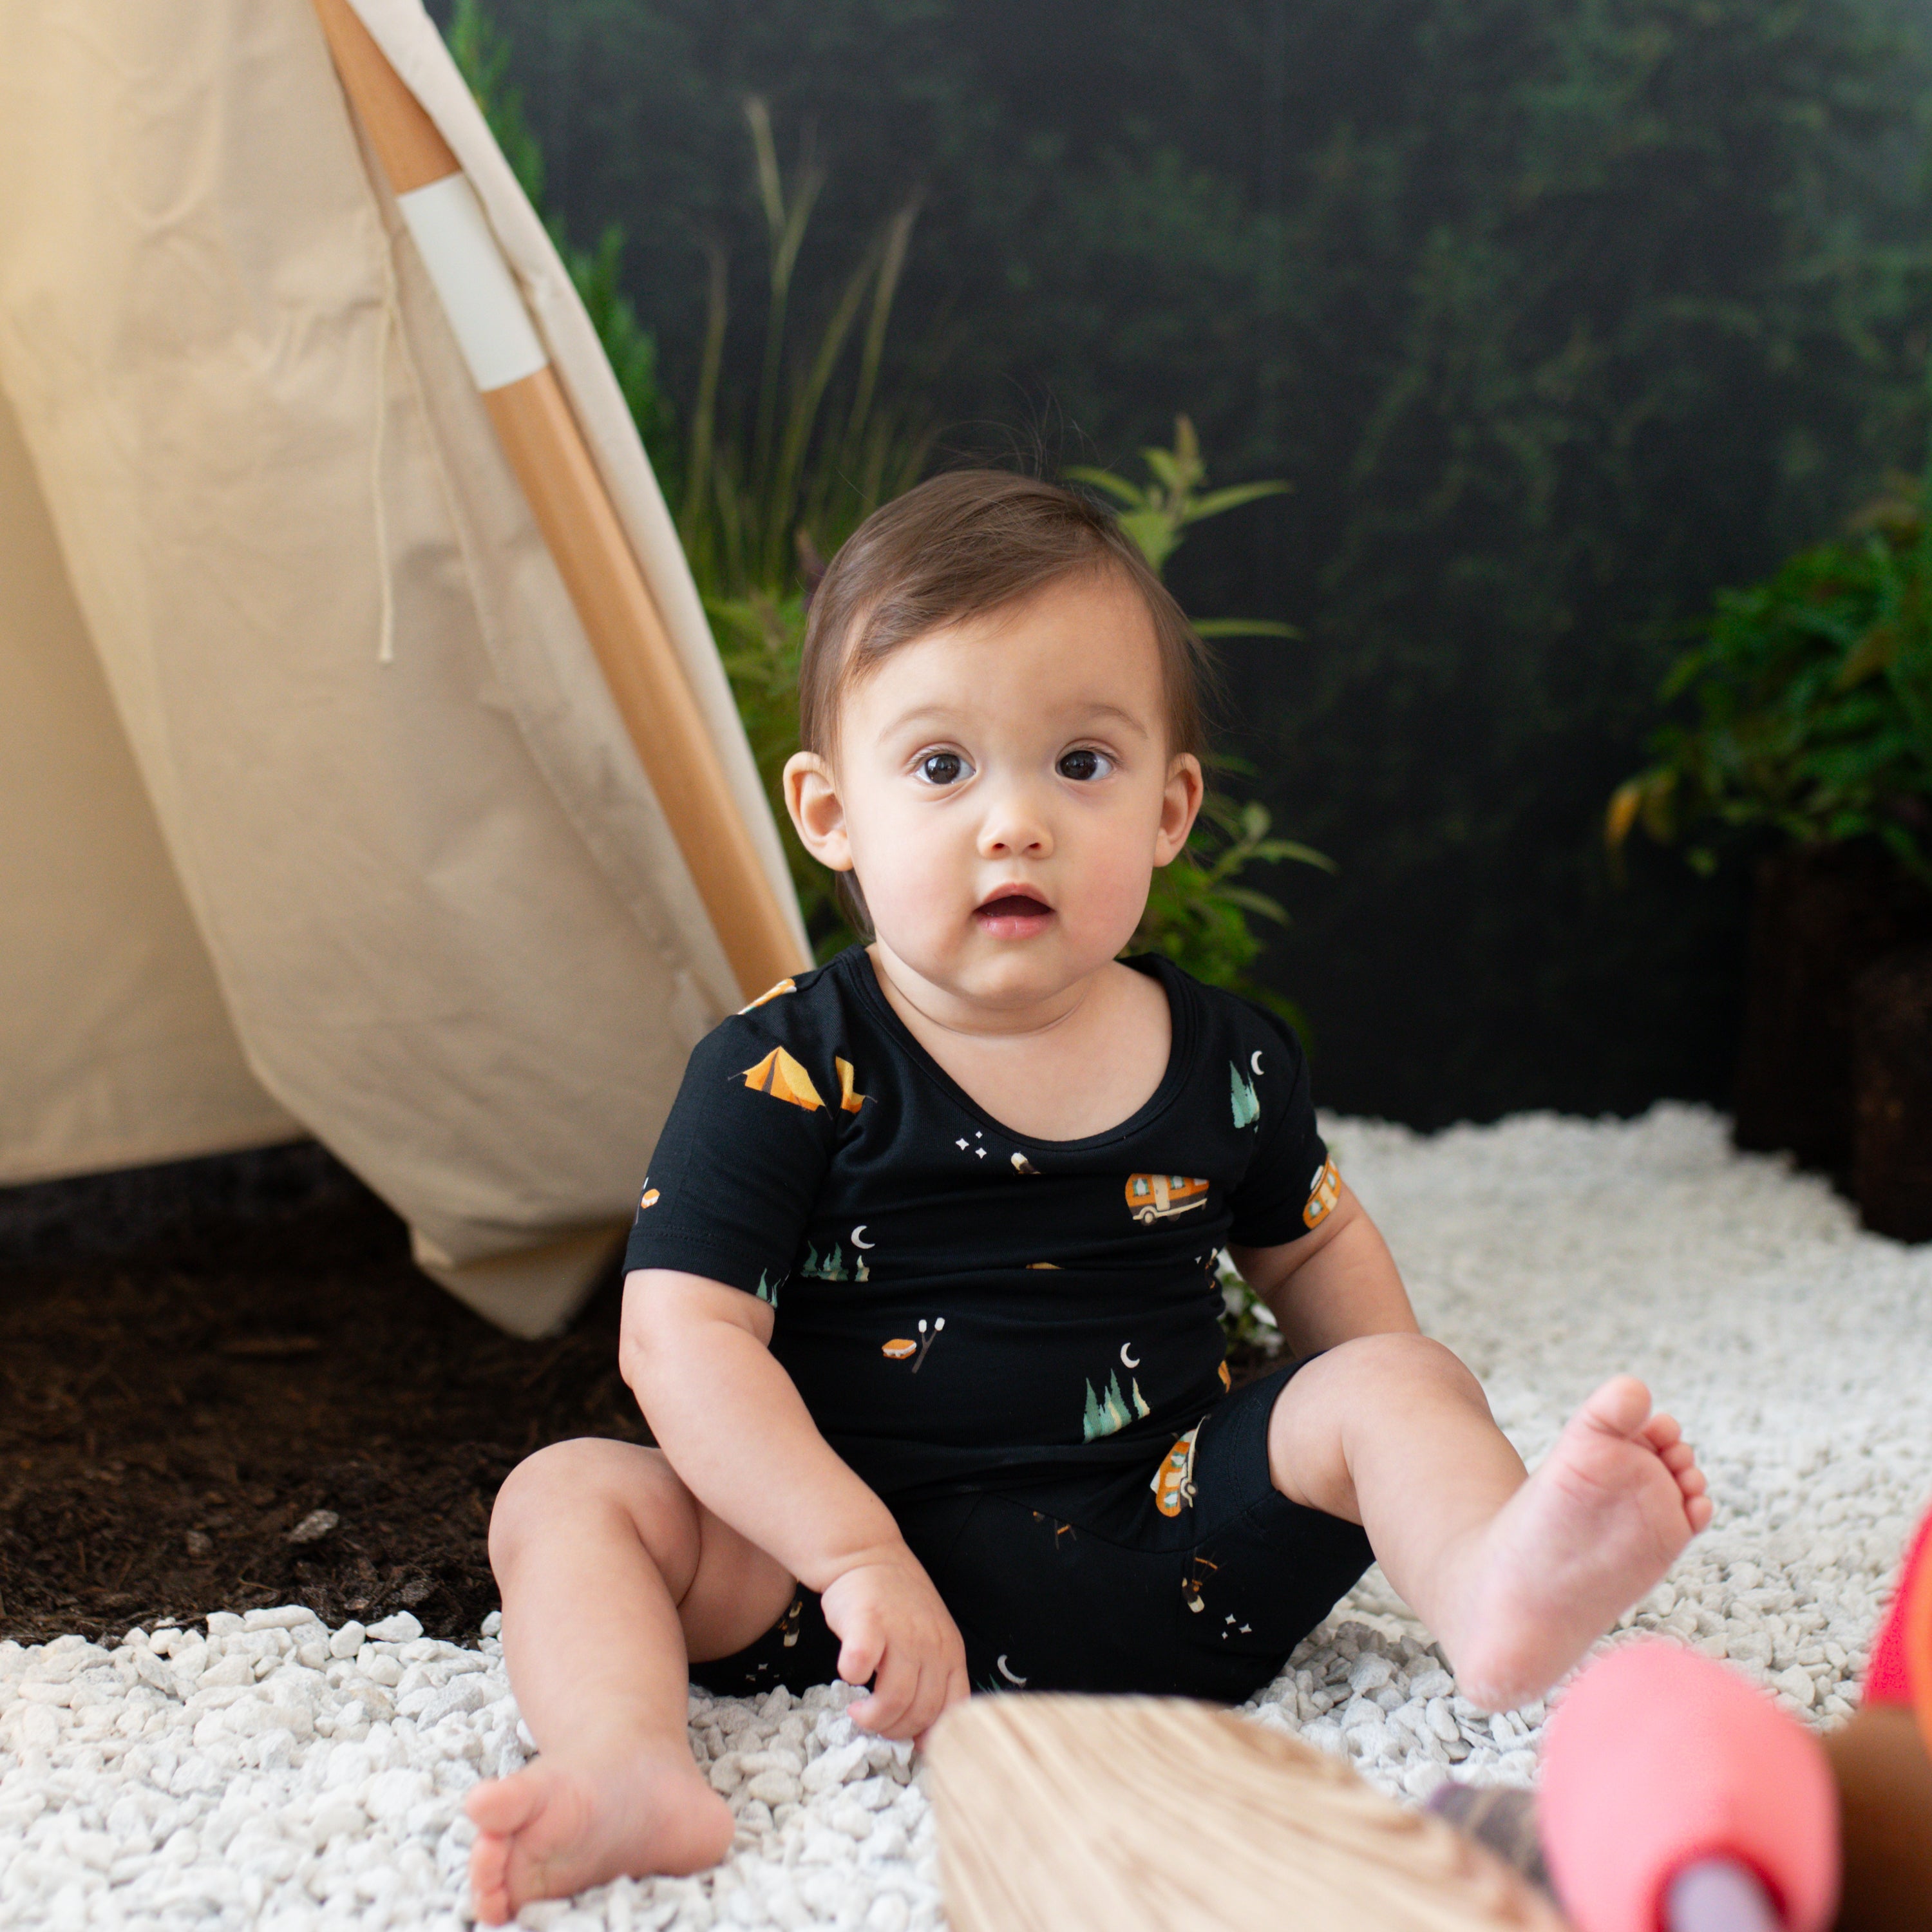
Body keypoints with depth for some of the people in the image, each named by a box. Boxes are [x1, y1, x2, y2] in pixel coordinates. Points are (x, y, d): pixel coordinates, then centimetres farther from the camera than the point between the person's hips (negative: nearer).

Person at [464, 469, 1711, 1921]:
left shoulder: (1228, 1064, 3)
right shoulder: (790, 1071, -8)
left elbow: (1312, 1249, 22)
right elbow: (687, 1332, -14)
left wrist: (1431, 1459, 12)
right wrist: (856, 1556, -23)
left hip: (1164, 1556, 2)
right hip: (867, 1563, -1)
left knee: (1392, 1383, -15)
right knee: (570, 1494, -16)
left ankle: (1497, 1589, -44)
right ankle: (629, 1772, -40)